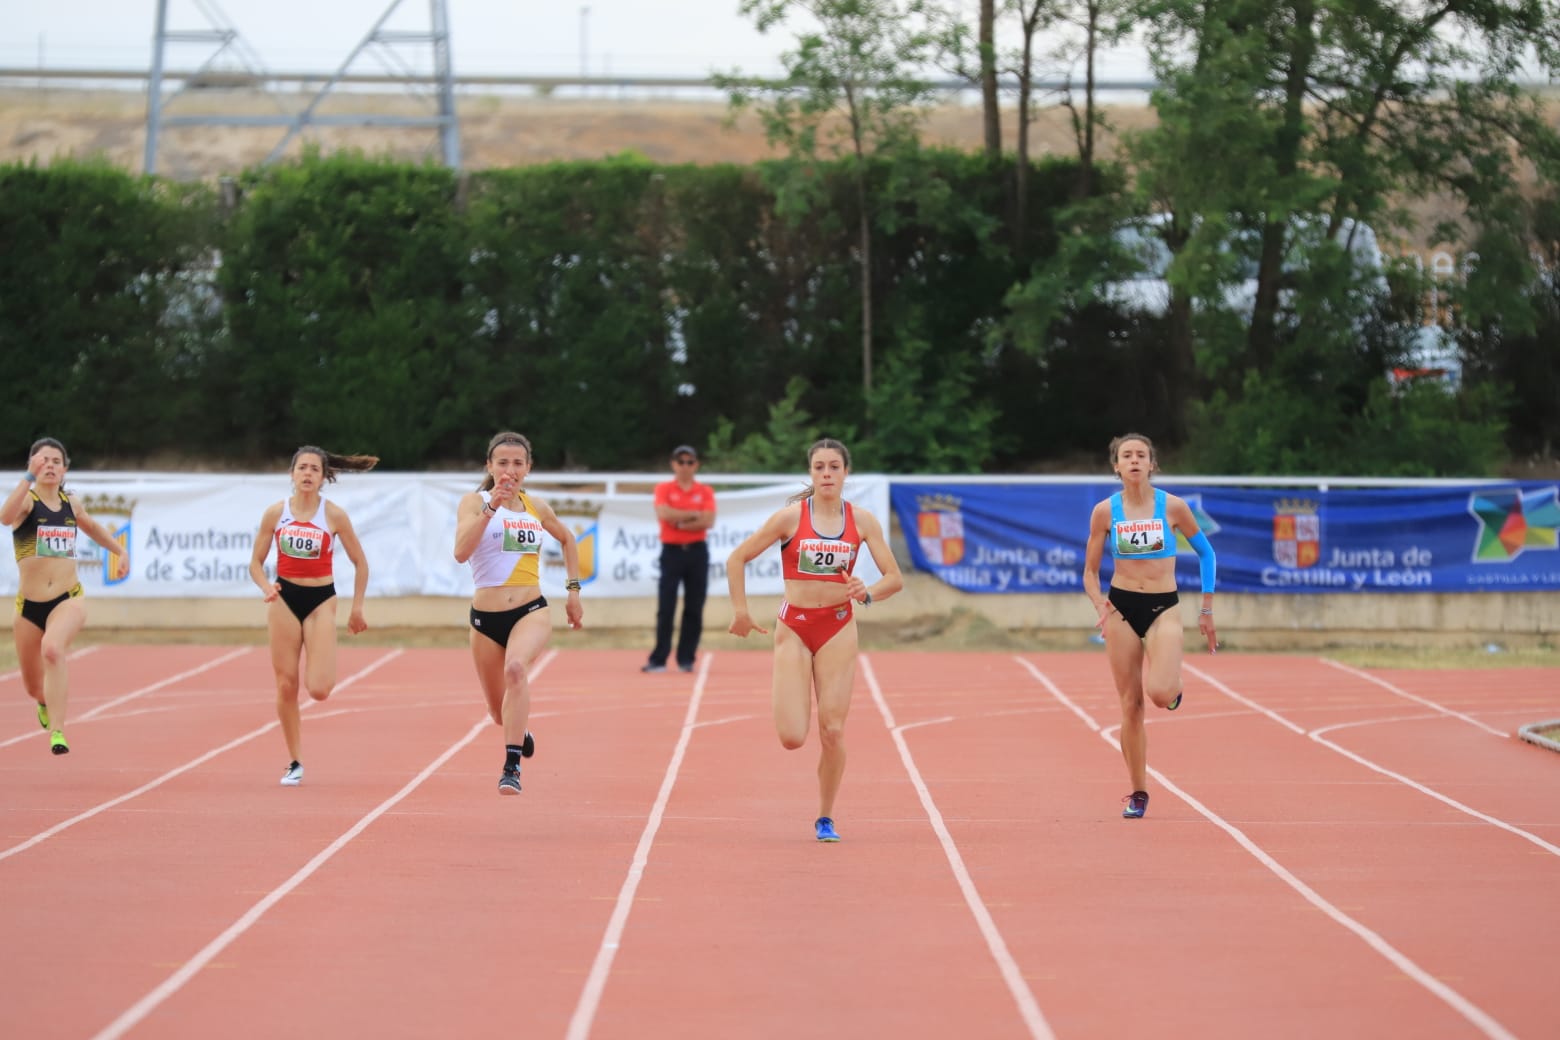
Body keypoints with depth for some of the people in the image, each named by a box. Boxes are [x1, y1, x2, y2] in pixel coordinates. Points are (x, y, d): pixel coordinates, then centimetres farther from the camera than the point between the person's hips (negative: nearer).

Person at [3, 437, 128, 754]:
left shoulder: (71, 503, 7)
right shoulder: (27, 500, -6)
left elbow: (93, 527, 32)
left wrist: (120, 551, 28)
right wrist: (29, 477, -39)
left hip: (68, 600, 0)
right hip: (29, 605, 0)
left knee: (52, 649, -34)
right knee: (34, 687, 15)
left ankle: (56, 731, -32)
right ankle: (47, 702, 54)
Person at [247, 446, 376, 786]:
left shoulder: (334, 515, -5)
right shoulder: (275, 513, -1)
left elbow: (359, 563, 3)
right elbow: (256, 562, 5)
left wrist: (357, 608, 2)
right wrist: (266, 588, -15)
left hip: (321, 599, -2)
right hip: (285, 599, 2)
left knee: (318, 688, -14)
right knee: (286, 686, -1)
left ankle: (328, 665, 24)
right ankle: (295, 763, 11)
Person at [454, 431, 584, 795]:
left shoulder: (536, 507, 6)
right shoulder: (474, 501, -5)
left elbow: (567, 539, 27)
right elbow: (461, 552, -23)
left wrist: (573, 589, 21)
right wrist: (491, 506, -28)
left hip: (531, 612, 0)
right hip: (486, 618, 0)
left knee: (515, 668, -34)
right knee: (501, 714, 12)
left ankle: (512, 767, -33)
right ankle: (521, 734, 50)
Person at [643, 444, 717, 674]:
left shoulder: (705, 492, 7)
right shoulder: (663, 489, 4)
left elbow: (708, 521, -7)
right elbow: (663, 514, -15)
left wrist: (680, 522, -11)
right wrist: (693, 514, -9)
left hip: (697, 552, 2)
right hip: (672, 551, -2)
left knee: (694, 609, 2)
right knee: (666, 608, -6)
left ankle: (686, 659, 9)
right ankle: (658, 659, -5)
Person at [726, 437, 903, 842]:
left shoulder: (862, 521, 0)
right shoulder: (792, 516, -6)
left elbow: (895, 578, 2)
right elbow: (737, 559, 0)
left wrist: (867, 593, -17)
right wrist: (740, 611, -2)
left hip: (838, 628, 1)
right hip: (794, 627, -1)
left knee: (832, 732, -5)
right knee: (792, 738, -9)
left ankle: (825, 819, 13)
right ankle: (782, 694, 29)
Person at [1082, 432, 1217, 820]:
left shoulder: (1173, 507, -4)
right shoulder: (1105, 511, -1)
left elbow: (1206, 554, 9)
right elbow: (1090, 570, 6)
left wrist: (1207, 609, 7)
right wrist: (1099, 603, -13)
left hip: (1163, 608, -1)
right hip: (1122, 607, 1)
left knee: (1159, 694, -23)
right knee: (1131, 705, 1)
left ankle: (1174, 686, 16)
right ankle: (1138, 793, 13)